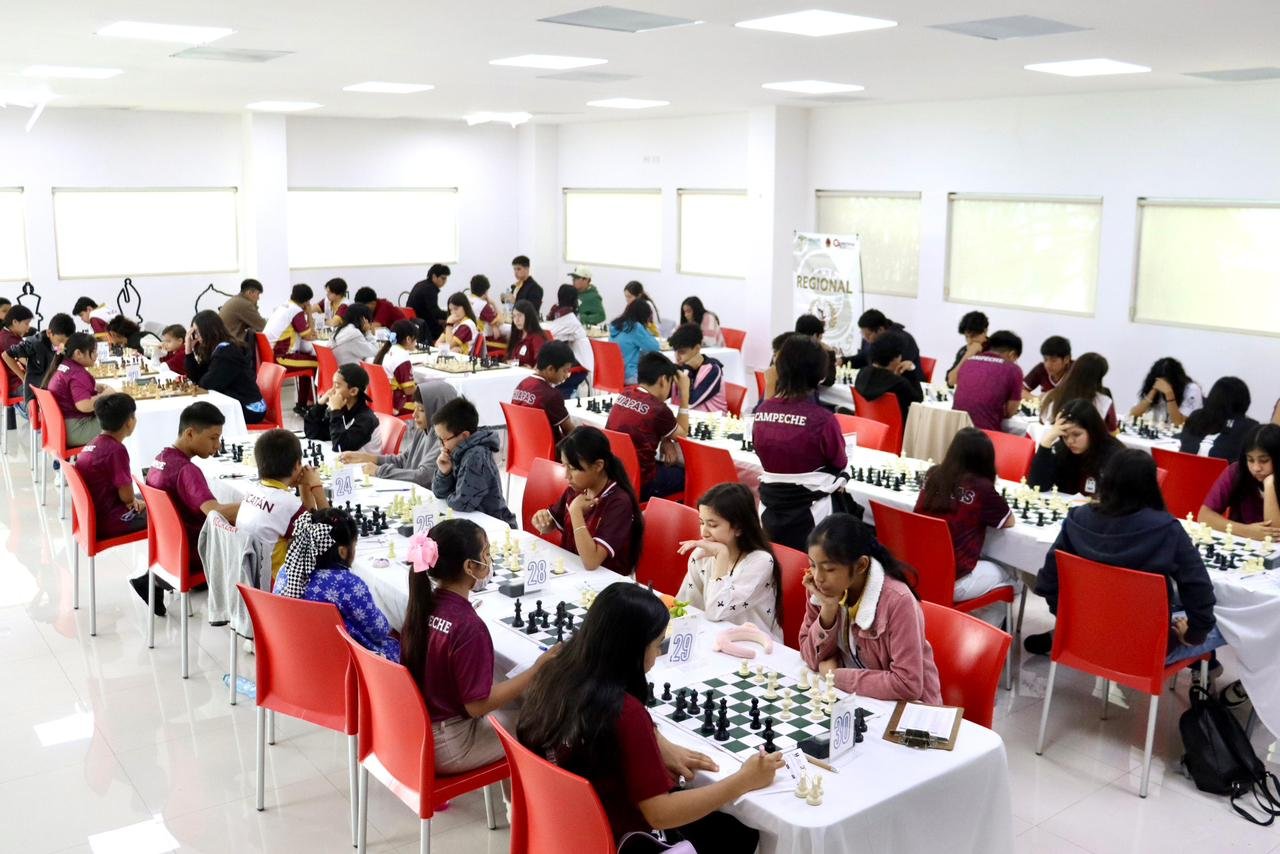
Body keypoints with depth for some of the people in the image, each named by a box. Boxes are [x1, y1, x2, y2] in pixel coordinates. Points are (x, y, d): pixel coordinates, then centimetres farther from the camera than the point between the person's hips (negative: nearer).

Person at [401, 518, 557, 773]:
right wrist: (538, 669, -20)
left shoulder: (421, 605, -6)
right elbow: (478, 704, -24)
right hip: (445, 747, -8)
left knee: (513, 704, 24)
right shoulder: (468, 626, -29)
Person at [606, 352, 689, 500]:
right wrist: (685, 394, 4)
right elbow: (682, 433, 3)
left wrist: (665, 440, 3)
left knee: (673, 467, 26)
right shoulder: (658, 409, -18)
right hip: (638, 484, -7)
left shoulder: (624, 394, 2)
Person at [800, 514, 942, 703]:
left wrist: (838, 676, -18)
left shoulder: (897, 601, -23)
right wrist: (828, 609, -19)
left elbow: (907, 685, -25)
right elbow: (813, 658, -5)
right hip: (853, 697, 5)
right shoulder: (822, 587, -7)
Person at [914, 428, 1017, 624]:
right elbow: (1009, 522, 3)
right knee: (1007, 577, 24)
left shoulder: (933, 476, 1)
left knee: (989, 565, 32)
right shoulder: (981, 487, -13)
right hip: (951, 581, -5)